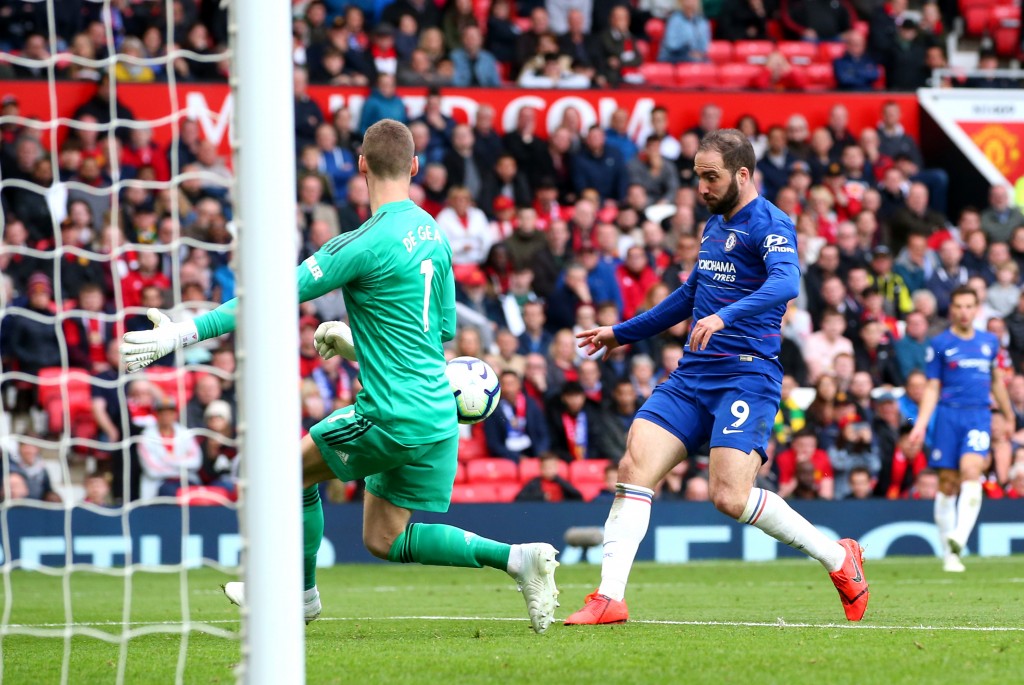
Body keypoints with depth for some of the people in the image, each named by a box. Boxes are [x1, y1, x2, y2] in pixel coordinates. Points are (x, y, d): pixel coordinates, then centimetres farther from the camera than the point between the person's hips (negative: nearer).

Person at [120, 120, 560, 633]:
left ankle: (299, 592, 30)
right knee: (384, 539, 16)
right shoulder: (434, 234, 10)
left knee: (297, 470, 17)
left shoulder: (366, 243, -16)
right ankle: (516, 557, 3)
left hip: (392, 414, -7)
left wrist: (184, 333, -18)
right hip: (439, 413, 7)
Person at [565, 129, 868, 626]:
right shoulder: (715, 225, 18)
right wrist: (622, 333, 38)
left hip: (747, 375, -8)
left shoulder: (769, 225, -9)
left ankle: (839, 558, 3)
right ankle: (609, 598, -11)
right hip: (692, 375, 8)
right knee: (634, 467, -9)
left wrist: (725, 317, -44)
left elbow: (786, 283, -29)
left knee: (730, 497, -18)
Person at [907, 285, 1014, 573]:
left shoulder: (989, 341, 13)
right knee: (948, 482, -1)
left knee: (971, 469, -23)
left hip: (979, 416, 1)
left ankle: (960, 537, -33)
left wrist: (1009, 416, 33)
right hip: (949, 415, -1)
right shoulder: (940, 344, 5)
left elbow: (996, 379, 26)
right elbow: (932, 388, 5)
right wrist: (921, 424, -4)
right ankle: (948, 553, 7)